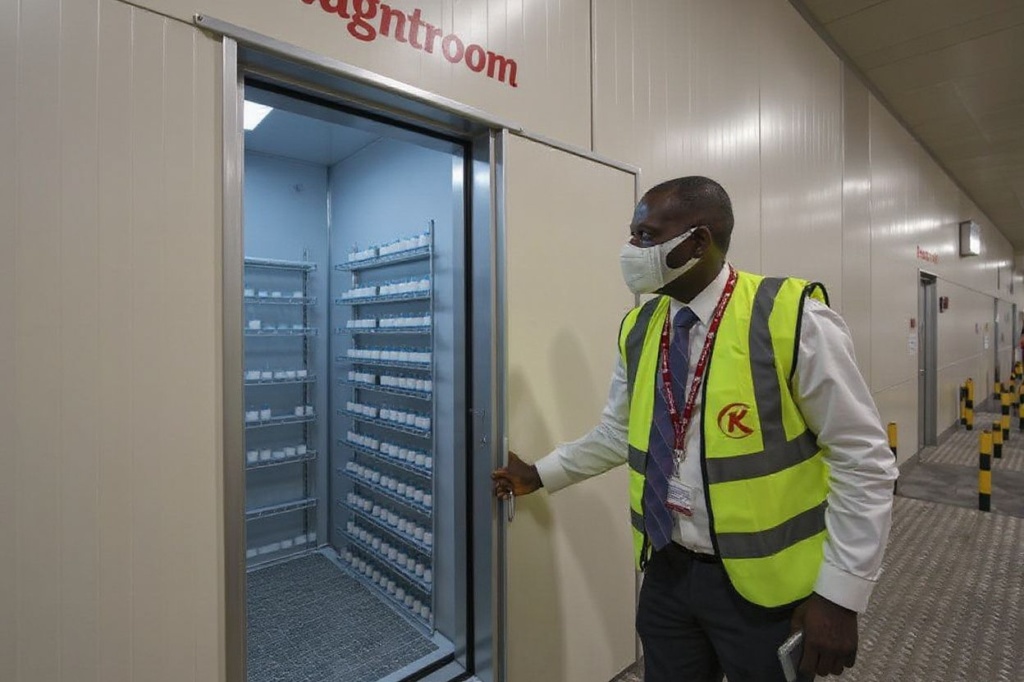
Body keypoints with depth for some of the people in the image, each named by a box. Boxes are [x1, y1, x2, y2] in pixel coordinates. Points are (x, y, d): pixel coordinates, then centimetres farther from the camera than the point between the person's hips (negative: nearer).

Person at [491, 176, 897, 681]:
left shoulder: (793, 318, -17)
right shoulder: (638, 329, -1)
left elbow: (864, 460, -12)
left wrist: (840, 594, -12)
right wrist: (540, 475, 11)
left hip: (765, 584, -4)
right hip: (667, 571, 5)